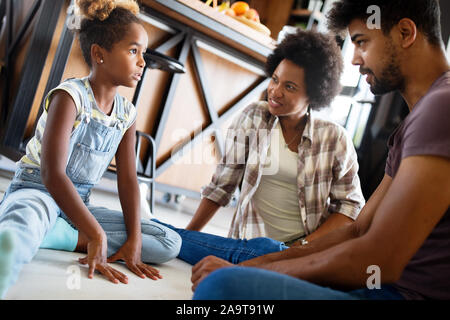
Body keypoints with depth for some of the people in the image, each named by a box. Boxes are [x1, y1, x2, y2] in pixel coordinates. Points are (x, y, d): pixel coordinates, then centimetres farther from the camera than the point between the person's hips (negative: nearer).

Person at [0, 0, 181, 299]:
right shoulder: (69, 96, -15)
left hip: (78, 204, 9)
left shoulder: (127, 113, 5)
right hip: (35, 192, -9)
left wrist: (134, 239, -7)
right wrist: (96, 235, -28)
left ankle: (63, 236, -16)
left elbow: (128, 179, 5)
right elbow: (52, 174, -23)